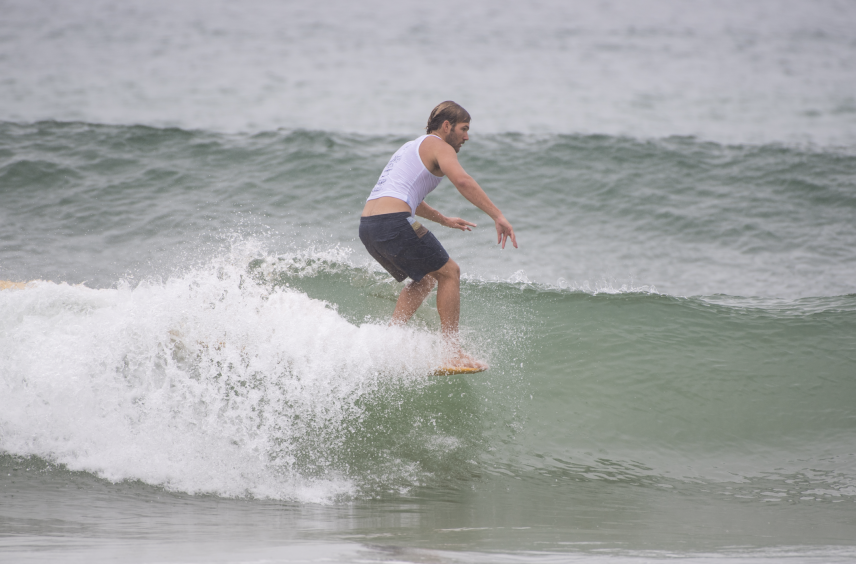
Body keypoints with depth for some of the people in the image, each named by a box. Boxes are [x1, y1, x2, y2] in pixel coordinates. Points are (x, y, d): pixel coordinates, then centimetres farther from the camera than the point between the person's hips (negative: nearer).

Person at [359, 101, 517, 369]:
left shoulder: (411, 147, 30)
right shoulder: (438, 146, 1)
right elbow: (462, 180, -18)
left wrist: (444, 220, 51)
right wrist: (498, 217, -20)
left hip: (367, 226, 9)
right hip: (394, 223, -9)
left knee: (425, 279, 25)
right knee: (449, 272, 4)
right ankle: (453, 353, 1)